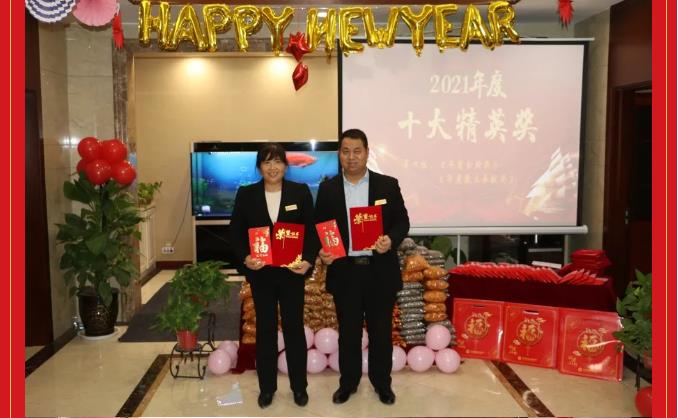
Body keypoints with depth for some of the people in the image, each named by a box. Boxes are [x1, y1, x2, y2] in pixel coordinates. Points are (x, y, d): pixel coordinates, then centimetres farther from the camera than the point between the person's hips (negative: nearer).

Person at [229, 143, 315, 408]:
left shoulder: (301, 192, -3)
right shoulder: (246, 194, -1)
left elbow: (311, 230, -2)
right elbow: (236, 232, 0)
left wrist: (308, 260, -16)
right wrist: (245, 258, -16)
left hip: (292, 272, 0)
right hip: (260, 273, 1)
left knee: (294, 327, 9)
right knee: (265, 328, 11)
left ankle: (299, 386, 25)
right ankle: (267, 387, 26)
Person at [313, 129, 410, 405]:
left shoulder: (388, 185, 0)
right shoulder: (328, 189, 2)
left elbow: (402, 222, 1)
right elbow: (319, 228, 5)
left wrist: (391, 239, -19)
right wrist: (321, 252, -14)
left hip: (380, 271, 0)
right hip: (344, 272, 1)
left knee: (381, 331, 11)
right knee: (348, 331, 12)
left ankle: (382, 383, 29)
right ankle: (348, 382, 30)